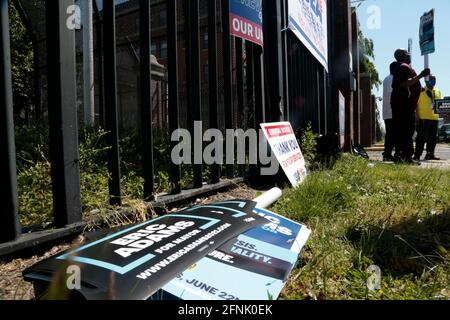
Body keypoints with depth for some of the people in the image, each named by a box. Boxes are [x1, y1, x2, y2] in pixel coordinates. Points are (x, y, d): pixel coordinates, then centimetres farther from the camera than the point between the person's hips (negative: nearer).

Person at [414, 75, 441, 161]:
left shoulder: (438, 91, 16)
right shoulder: (421, 91, -3)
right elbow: (415, 104, -5)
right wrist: (417, 117, -10)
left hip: (434, 118, 6)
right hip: (423, 118, -6)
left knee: (433, 138, 8)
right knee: (421, 137, -5)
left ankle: (430, 154, 17)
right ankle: (417, 155, 0)